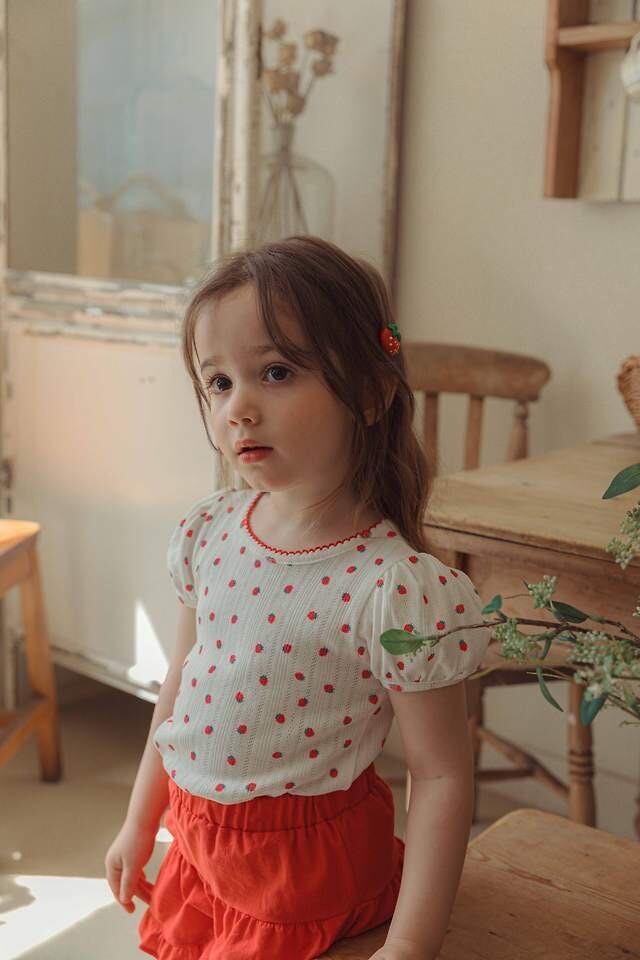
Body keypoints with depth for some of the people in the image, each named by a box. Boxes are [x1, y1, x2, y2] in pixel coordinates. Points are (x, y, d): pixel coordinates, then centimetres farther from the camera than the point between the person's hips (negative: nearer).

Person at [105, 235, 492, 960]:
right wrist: (139, 824, 15)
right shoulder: (208, 532, -8)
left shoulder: (397, 589, -26)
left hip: (305, 880, -5)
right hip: (197, 847, 5)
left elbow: (441, 776, -18)